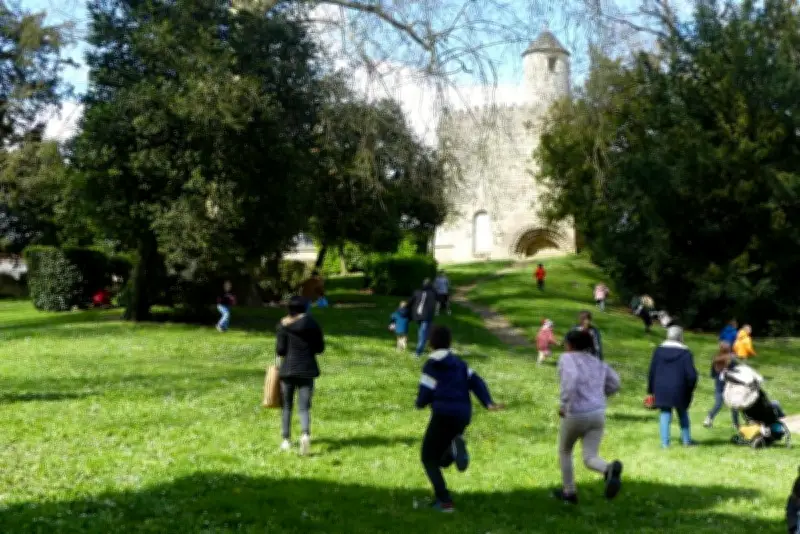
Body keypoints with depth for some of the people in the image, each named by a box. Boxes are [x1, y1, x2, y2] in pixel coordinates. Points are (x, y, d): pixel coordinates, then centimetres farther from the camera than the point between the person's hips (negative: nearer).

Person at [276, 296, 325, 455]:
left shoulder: (284, 325, -4)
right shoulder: (312, 323, 1)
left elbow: (280, 349, -7)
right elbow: (320, 348, 4)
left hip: (288, 369, 0)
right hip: (307, 370, 0)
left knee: (287, 406, 14)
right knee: (304, 407, -1)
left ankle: (286, 440, 17)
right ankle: (305, 434, -25)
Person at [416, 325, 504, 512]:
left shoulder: (431, 365, -2)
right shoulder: (459, 363, 18)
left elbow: (425, 395, -6)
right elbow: (476, 381, 6)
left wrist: (420, 403, 17)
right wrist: (489, 403, -3)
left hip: (444, 414, -6)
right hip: (463, 416, 7)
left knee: (429, 458, 6)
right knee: (438, 458, 20)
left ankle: (445, 501, -10)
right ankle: (454, 447, -16)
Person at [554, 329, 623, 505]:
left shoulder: (566, 358, -8)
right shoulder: (596, 362, 11)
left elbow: (571, 377, -29)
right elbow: (614, 384, 13)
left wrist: (565, 405, -21)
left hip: (575, 416, -5)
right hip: (597, 415, 5)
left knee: (564, 451, 22)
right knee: (590, 460, 1)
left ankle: (569, 493, 31)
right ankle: (610, 469, -31)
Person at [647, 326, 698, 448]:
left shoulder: (659, 350, -1)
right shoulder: (685, 353, -10)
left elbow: (652, 371, 2)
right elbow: (691, 374, -12)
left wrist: (651, 390, 10)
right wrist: (690, 389, 4)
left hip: (661, 390, 2)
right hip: (679, 390, -2)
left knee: (665, 415, 8)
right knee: (683, 414, 16)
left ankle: (665, 442, 3)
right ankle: (686, 440, 21)